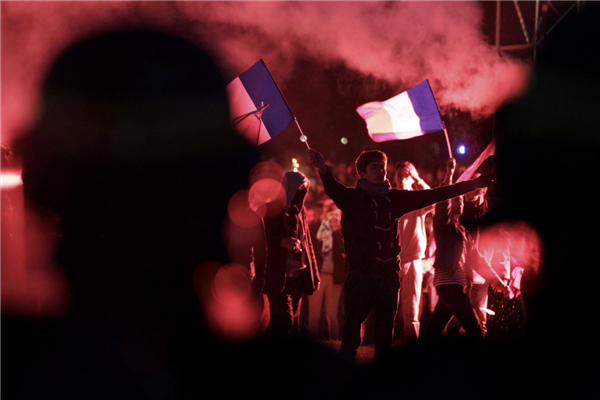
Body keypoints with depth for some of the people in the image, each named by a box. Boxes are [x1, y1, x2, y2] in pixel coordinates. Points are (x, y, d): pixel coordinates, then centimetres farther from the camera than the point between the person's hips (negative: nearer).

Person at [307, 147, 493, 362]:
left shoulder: (394, 198, 11)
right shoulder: (352, 198, -3)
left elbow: (431, 196, 13)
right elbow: (334, 189, -24)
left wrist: (471, 185, 11)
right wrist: (323, 170, -47)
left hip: (389, 275, 5)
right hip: (361, 275, -5)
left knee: (385, 333, 11)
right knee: (351, 330, -9)